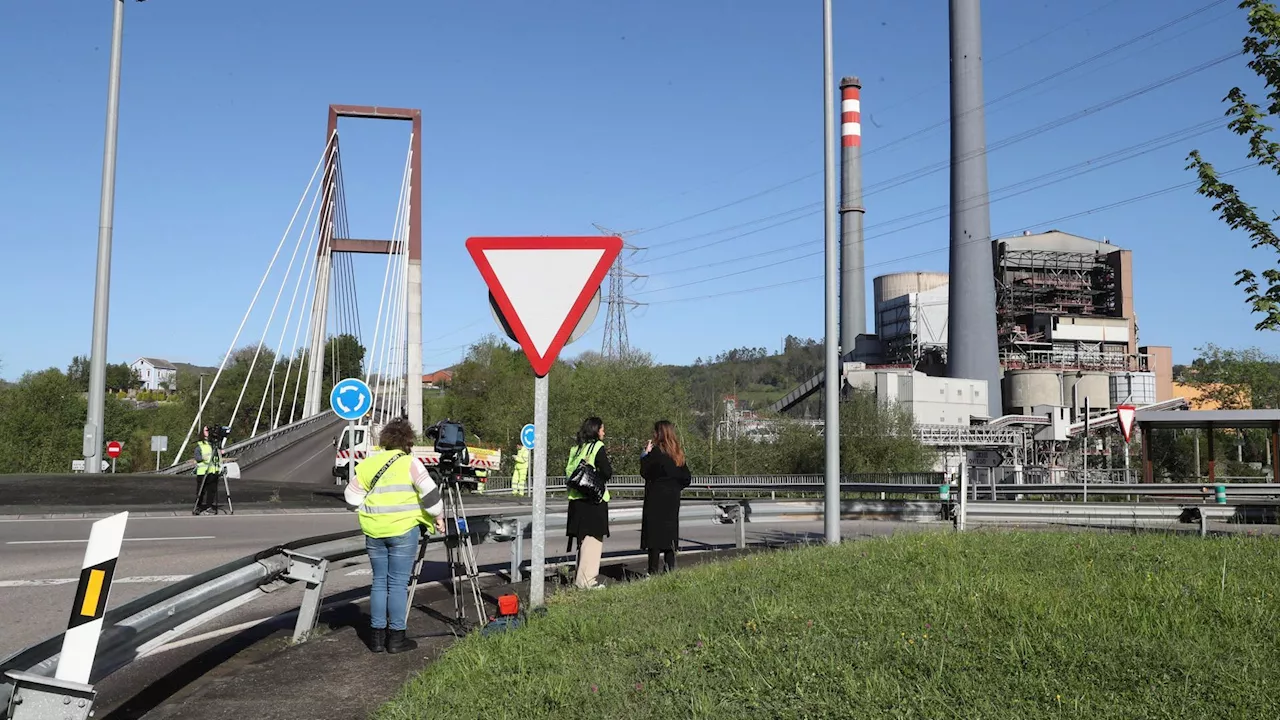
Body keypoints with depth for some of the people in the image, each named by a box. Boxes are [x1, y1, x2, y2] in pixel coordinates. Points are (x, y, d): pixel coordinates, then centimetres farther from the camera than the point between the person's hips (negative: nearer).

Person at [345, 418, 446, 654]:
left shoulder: (368, 464, 8)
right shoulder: (409, 463, -6)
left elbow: (352, 497, 11)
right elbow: (429, 492, -11)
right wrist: (438, 516, 2)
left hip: (374, 531, 5)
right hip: (403, 530, -4)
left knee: (379, 581, 11)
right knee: (398, 583, 0)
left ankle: (377, 636, 14)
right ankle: (396, 638, 3)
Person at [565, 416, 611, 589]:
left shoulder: (575, 448, 11)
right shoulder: (598, 447, -9)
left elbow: (568, 471, 11)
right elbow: (607, 472, -13)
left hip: (576, 499, 7)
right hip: (594, 499, -7)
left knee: (583, 539, 15)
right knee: (593, 538, -3)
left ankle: (581, 577, 21)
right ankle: (587, 580, -6)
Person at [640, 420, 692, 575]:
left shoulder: (656, 451, -13)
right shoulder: (678, 453, 8)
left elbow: (644, 472, -10)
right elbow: (687, 478, 10)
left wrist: (645, 454, -2)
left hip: (655, 499, -7)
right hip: (673, 499, 7)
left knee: (654, 533, -4)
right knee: (670, 532, 12)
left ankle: (654, 570, -5)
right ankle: (670, 567, 13)